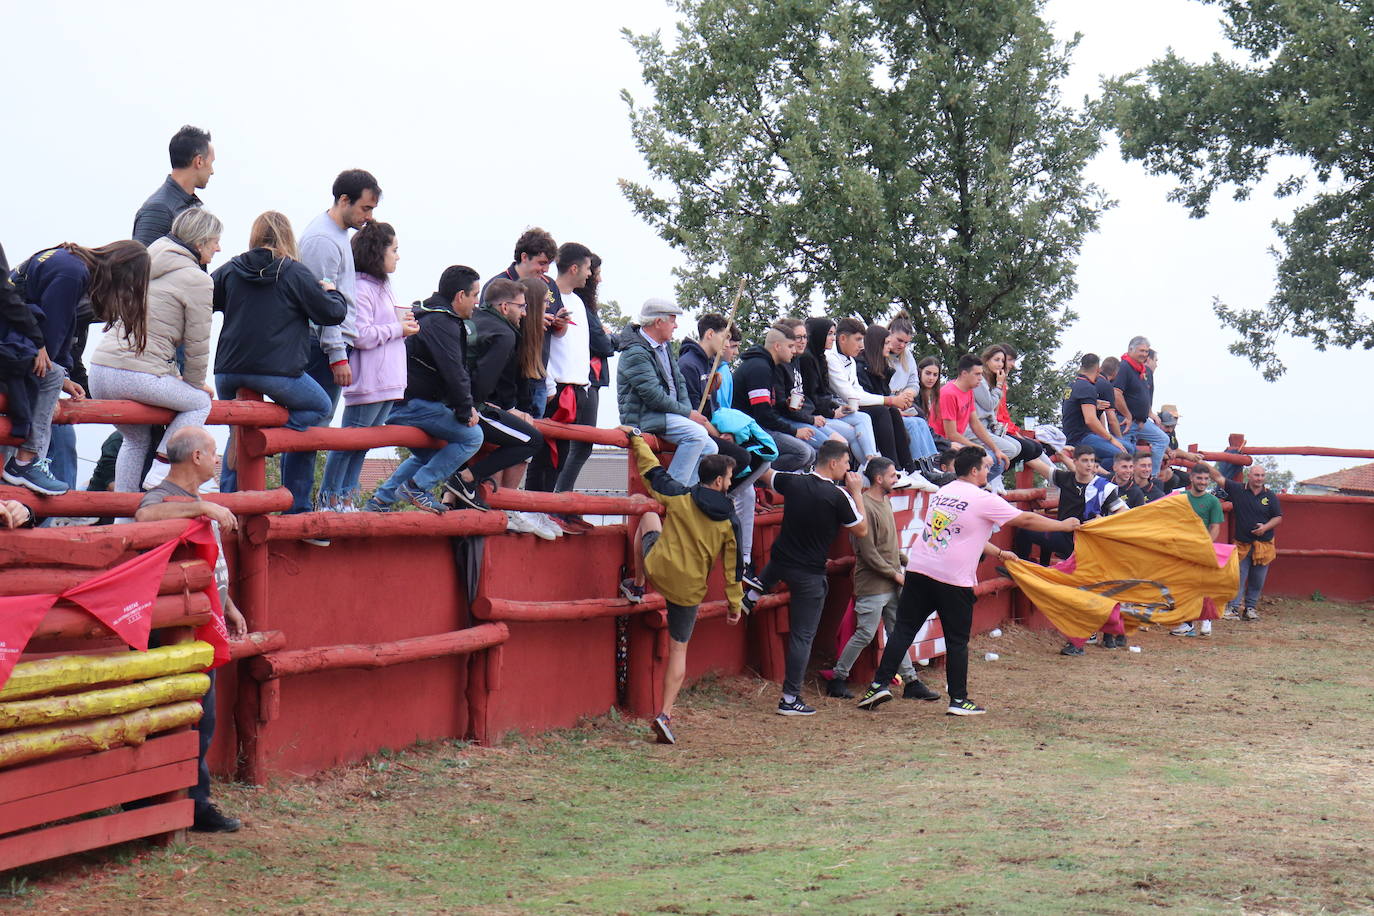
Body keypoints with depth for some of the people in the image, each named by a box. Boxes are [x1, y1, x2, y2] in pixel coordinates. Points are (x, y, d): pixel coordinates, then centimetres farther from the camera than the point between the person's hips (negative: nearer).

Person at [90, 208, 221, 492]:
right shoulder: (197, 280, -5)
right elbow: (197, 343, -3)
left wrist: (173, 375, 28)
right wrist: (195, 383, 14)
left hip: (99, 370, 8)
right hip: (139, 377, -8)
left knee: (136, 440, 26)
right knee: (200, 402, 16)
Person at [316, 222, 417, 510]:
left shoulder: (382, 286, 20)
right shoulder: (359, 288, -13)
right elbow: (360, 336, -21)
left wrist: (405, 326, 8)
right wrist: (397, 329, -12)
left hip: (389, 383, 10)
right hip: (367, 381, -10)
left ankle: (346, 498, 16)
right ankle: (329, 496, 3)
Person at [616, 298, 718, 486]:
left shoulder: (664, 348, 18)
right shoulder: (636, 353, -15)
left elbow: (680, 382, 19)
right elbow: (653, 395, -21)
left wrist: (689, 410, 0)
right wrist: (688, 413, -14)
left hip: (670, 414, 10)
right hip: (643, 417, -10)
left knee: (709, 448, 0)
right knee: (697, 434, -28)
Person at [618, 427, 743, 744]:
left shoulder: (679, 497, -7)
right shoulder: (729, 521, -3)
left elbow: (651, 468, 5)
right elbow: (733, 566, 0)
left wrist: (635, 437, 20)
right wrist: (734, 602, 11)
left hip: (658, 569, 0)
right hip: (690, 590, 0)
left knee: (648, 515, 28)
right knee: (679, 650, 12)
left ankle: (637, 585, 34)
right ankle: (665, 715, 1)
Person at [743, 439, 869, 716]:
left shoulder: (793, 482, -4)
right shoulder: (838, 496, -18)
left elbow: (767, 476, 18)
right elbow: (862, 530, -6)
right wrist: (857, 493, 0)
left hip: (780, 562, 5)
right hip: (809, 574, -5)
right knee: (802, 636, 1)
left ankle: (755, 592, 34)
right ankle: (790, 699, 2)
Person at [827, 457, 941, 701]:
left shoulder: (885, 501, 11)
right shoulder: (865, 507, -18)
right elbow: (868, 552, -19)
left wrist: (905, 561, 11)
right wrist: (894, 573, -14)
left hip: (893, 583, 9)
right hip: (873, 584, -9)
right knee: (865, 634, -4)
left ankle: (911, 681, 15)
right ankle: (838, 679, 9)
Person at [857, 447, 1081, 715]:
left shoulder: (942, 492, 16)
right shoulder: (983, 500, -6)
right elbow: (1025, 520, 0)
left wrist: (998, 553, 32)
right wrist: (1064, 525, 12)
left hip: (918, 570, 6)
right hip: (953, 580, -6)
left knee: (904, 629, 8)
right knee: (957, 640, 5)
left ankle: (880, 684, 1)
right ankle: (958, 700, 10)